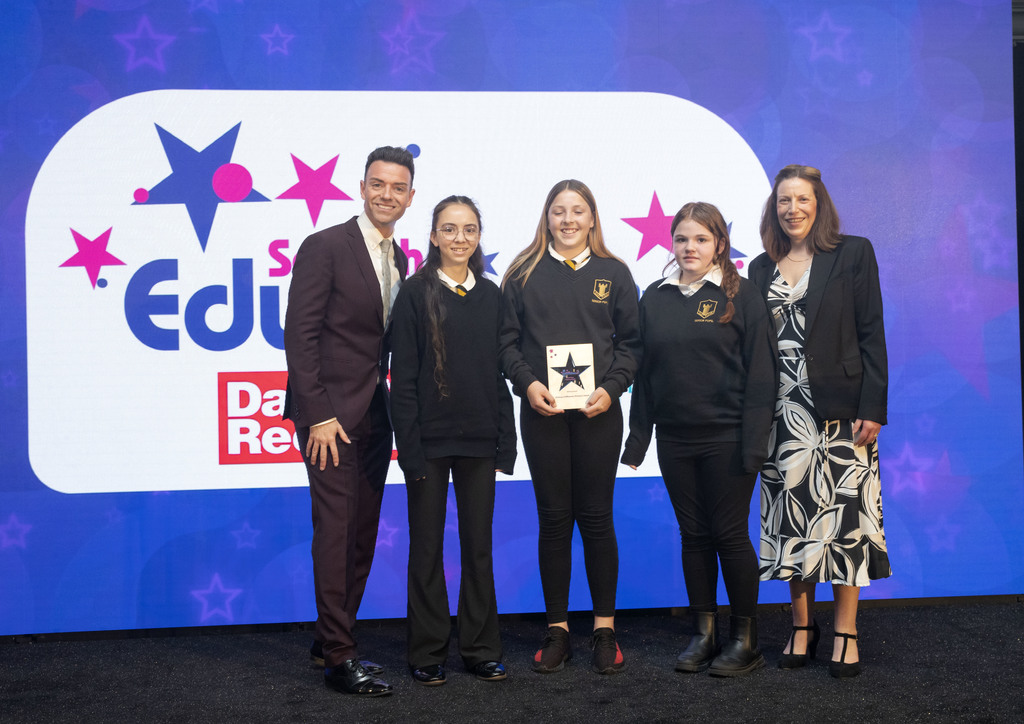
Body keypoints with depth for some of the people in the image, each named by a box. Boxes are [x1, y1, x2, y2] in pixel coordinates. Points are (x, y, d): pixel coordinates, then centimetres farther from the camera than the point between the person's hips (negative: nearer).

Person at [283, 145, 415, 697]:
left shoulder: (399, 260, 13)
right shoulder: (325, 247, -9)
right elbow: (299, 335, -13)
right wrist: (318, 415, -17)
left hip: (375, 414, 8)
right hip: (332, 413, -7)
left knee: (363, 533, 11)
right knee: (336, 530, -6)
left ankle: (331, 639, 23)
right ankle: (339, 657, 1)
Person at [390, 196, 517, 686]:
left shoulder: (490, 295, 8)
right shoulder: (416, 293, -2)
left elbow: (498, 373, 10)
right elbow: (402, 377, -5)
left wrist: (505, 443, 5)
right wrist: (410, 447, -11)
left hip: (478, 441, 3)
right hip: (430, 440, -3)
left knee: (479, 545, 8)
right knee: (427, 547, 5)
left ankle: (480, 649, 19)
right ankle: (428, 652, 16)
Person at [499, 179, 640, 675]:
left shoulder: (614, 274, 8)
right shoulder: (524, 274, 7)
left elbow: (630, 342, 6)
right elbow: (508, 339, 4)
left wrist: (611, 389, -9)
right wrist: (527, 383, -11)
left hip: (598, 411, 0)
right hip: (542, 411, 0)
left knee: (596, 517, 4)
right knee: (553, 518, 5)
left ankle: (605, 628, 14)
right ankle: (557, 629, 14)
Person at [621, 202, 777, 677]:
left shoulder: (741, 296, -3)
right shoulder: (655, 299, 9)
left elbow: (760, 372, -5)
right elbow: (644, 371, 12)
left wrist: (754, 441, -12)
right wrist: (638, 437, 7)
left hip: (727, 437, -4)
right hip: (675, 439, 4)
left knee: (730, 534, 0)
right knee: (693, 535, 9)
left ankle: (745, 639, 12)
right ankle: (704, 634, 20)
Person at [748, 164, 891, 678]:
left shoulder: (853, 253, 2)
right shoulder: (762, 268, 13)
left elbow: (871, 334, -2)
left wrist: (872, 408, -10)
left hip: (839, 407, -3)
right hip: (784, 410, 3)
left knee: (841, 511, -3)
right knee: (792, 514, 4)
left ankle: (845, 632, 6)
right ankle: (801, 627, 14)